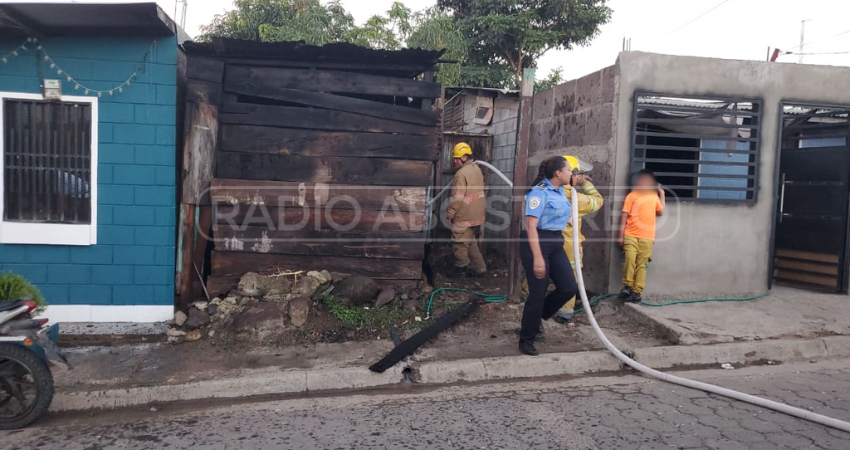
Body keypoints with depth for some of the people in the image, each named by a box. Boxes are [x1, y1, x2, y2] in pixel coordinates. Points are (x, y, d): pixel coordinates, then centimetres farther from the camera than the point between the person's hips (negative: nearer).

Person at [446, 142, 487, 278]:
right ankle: (478, 267, 20)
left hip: (464, 216, -9)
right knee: (471, 242, 18)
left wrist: (449, 213, -10)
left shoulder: (462, 173, -20)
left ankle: (460, 268, 14)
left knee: (460, 243, 4)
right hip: (475, 214, 9)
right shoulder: (476, 169, 10)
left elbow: (457, 198, -20)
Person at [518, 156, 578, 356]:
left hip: (556, 243, 9)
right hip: (537, 243, -8)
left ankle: (538, 316, 26)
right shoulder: (540, 192, -15)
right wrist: (537, 257, -27)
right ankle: (526, 340, 12)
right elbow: (531, 226, -22)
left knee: (569, 287, 3)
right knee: (538, 292, -4)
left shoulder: (561, 191, 11)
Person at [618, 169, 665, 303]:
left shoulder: (654, 196, 12)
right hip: (631, 236, -3)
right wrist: (621, 235, -4)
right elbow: (624, 216, -1)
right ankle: (627, 286, 3)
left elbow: (660, 212, 25)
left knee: (642, 265, 2)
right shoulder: (632, 196, 0)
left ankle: (636, 291, 7)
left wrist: (662, 194, 23)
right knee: (629, 260, -15)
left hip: (647, 238, 3)